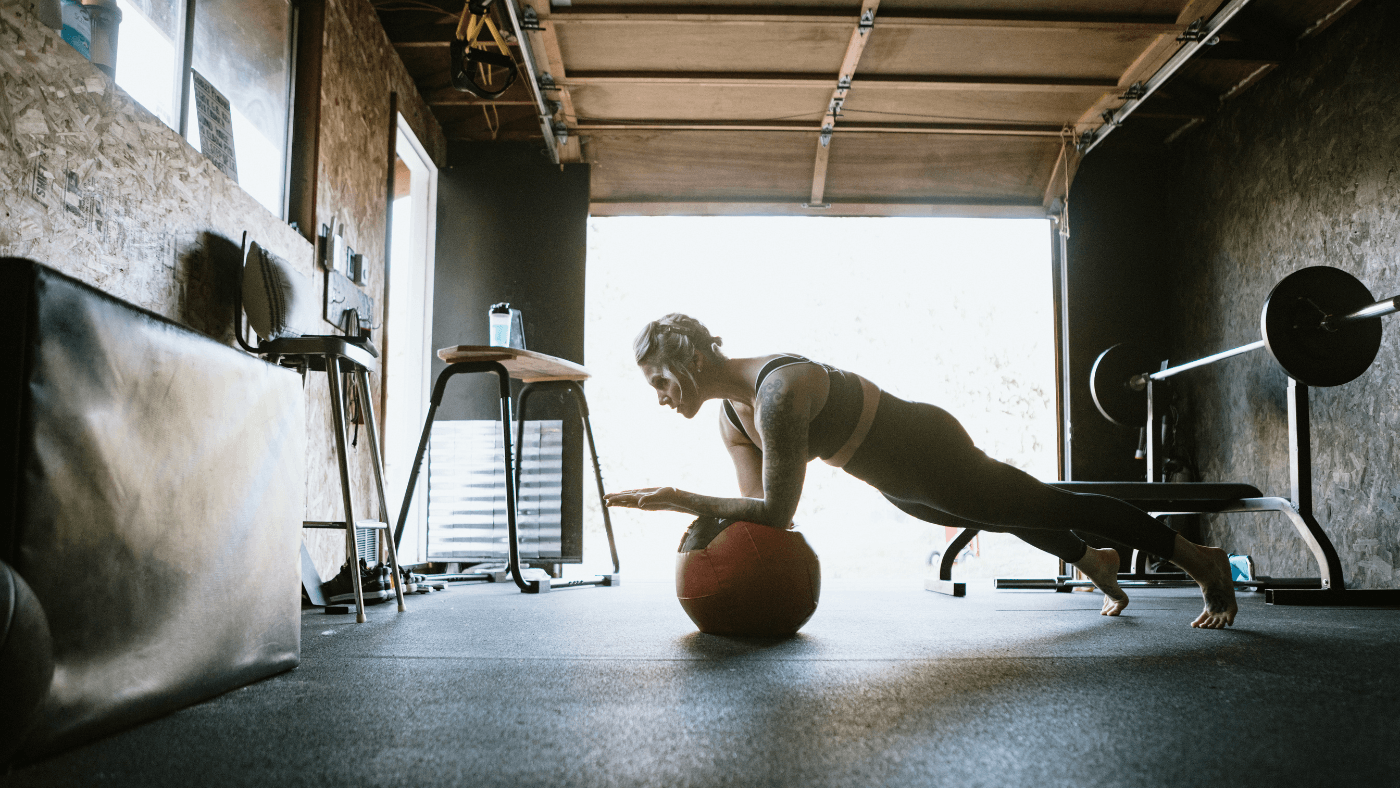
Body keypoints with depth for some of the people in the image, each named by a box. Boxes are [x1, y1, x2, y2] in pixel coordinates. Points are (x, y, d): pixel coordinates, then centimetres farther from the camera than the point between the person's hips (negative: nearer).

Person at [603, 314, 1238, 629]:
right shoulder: (730, 417, -7)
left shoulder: (778, 393, -36)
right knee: (1010, 518, 31)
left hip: (930, 452, -8)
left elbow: (777, 513, -35)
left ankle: (1199, 559, 29)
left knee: (1046, 507, 8)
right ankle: (1095, 564, 60)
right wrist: (703, 516, -19)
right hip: (897, 484, 9)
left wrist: (677, 498, -33)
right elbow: (758, 505, -2)